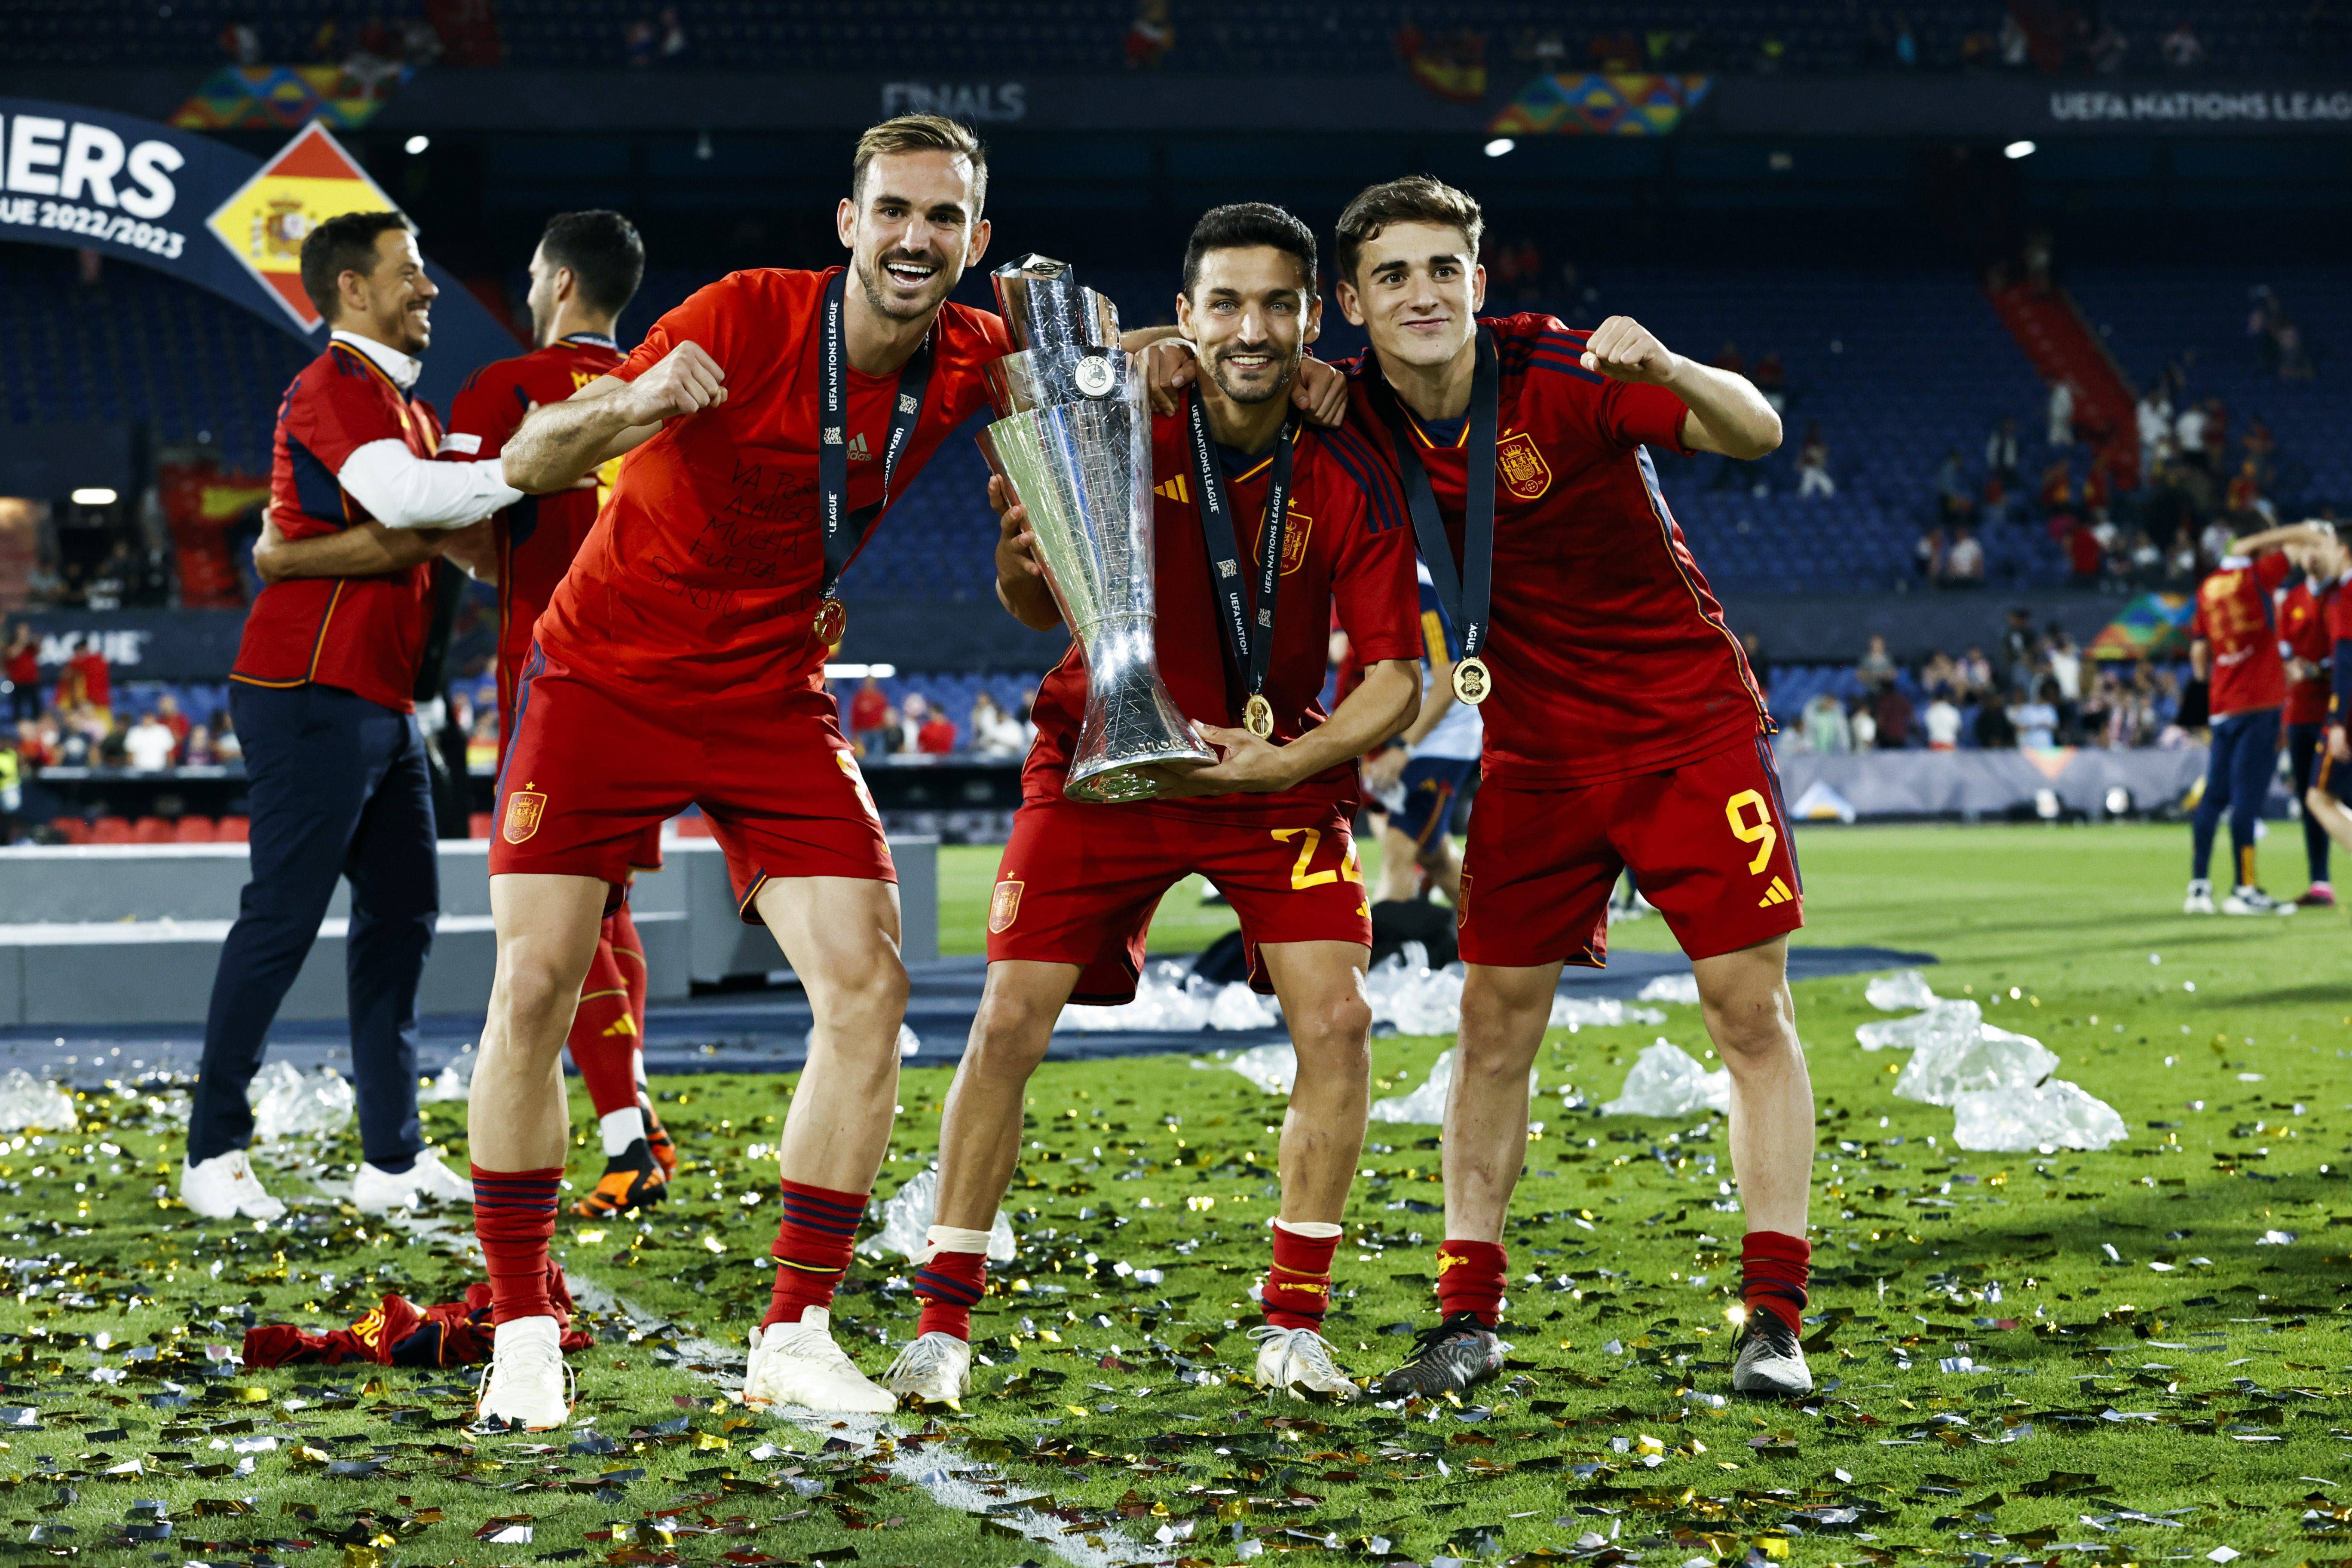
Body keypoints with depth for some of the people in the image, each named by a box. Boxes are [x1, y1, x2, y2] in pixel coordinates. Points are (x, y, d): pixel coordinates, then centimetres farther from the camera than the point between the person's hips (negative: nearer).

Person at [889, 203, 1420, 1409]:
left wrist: (1278, 762, -27)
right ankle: (943, 1323, 4)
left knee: (1335, 1019, -13)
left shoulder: (1350, 480, -14)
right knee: (1009, 1022, -9)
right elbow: (1041, 611, -10)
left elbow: (1395, 676, -12)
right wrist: (1023, 550, -33)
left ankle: (1293, 1327, 1)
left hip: (1278, 776, 1)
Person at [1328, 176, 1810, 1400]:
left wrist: (1667, 372, -49)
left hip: (1691, 732, -4)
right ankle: (1467, 1321, 8)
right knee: (1494, 1026, 2)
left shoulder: (1560, 373, -19)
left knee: (1752, 1014, -5)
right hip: (1533, 755, 4)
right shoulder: (1355, 415, -6)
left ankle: (1772, 1319, 0)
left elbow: (1757, 435, -27)